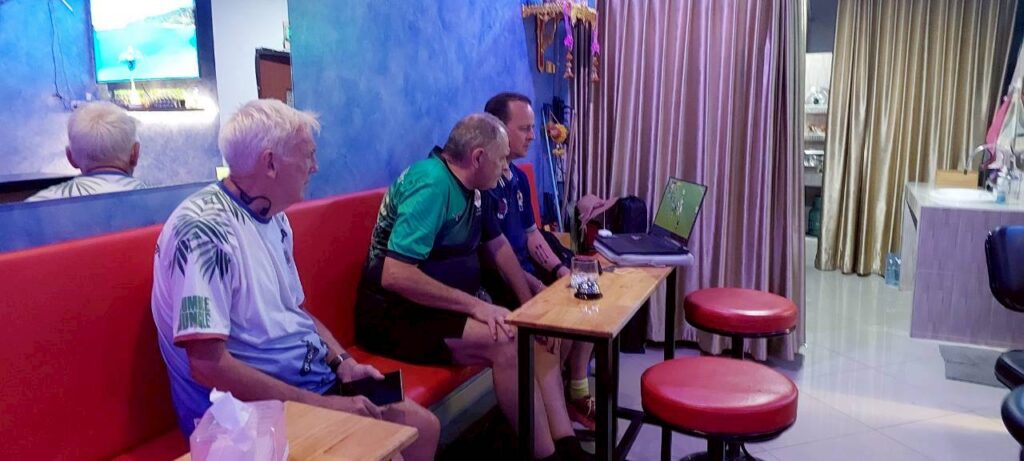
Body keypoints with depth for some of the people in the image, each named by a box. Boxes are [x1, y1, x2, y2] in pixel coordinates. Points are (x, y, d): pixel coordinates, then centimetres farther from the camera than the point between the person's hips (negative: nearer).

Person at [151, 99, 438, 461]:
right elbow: (208, 365, -25)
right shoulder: (204, 229, -21)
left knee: (422, 425, 4)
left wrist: (343, 363, 1)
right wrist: (319, 404, -23)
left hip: (314, 378, 8)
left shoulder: (274, 219, 7)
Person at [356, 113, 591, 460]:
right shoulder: (431, 184, -22)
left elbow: (497, 245, 19)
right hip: (396, 315, -9)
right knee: (508, 342, -25)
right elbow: (395, 276, -30)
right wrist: (475, 306, -26)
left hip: (446, 308, 10)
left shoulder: (470, 186, 5)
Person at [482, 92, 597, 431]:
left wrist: (560, 271, 2)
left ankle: (577, 392, 9)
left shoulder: (518, 177, 11)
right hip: (496, 282, -9)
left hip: (527, 271, 9)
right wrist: (535, 287, -24)